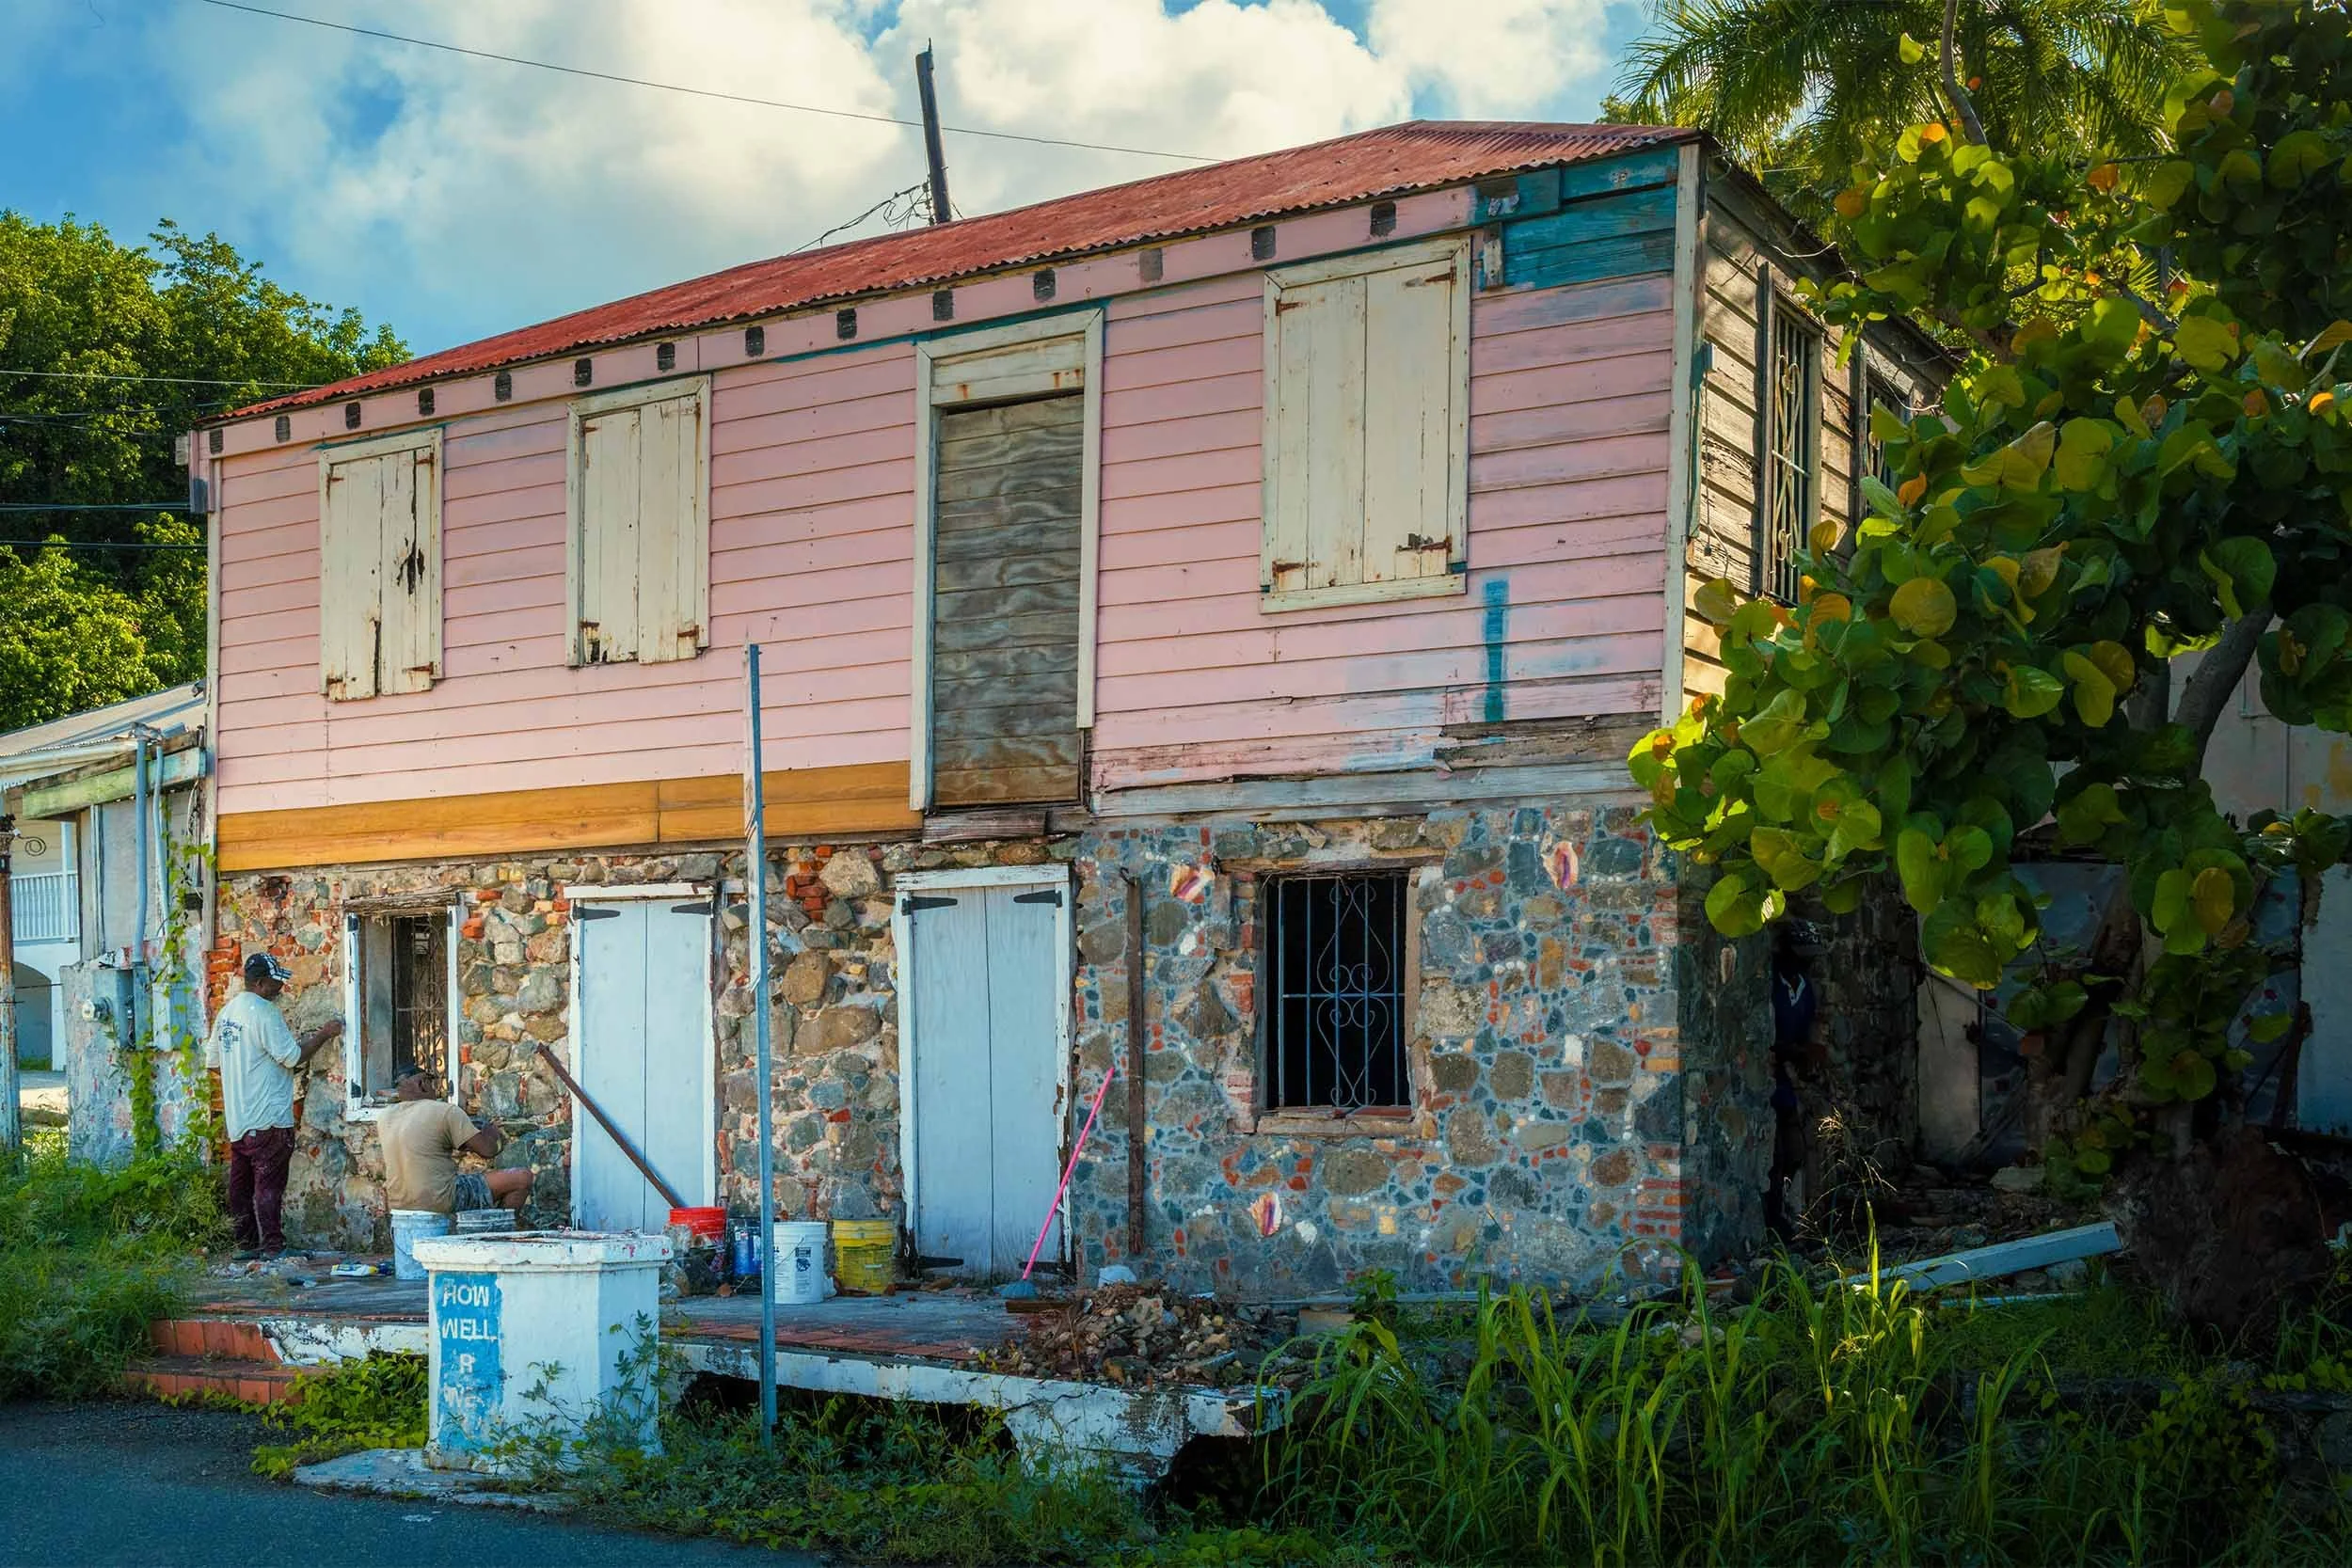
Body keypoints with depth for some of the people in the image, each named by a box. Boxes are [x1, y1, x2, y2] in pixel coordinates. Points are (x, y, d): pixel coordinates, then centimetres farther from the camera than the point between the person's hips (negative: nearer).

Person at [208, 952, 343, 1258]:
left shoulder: (227, 1011, 12)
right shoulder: (264, 1012, -15)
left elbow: (213, 1056, 21)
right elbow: (292, 1057, -16)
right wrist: (323, 1034, -6)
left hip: (236, 1116, 9)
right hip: (268, 1118, -9)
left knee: (241, 1183, 12)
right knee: (269, 1183, -6)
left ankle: (245, 1244, 17)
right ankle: (273, 1246, -6)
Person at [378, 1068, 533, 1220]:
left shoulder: (384, 1117, 7)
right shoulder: (446, 1111, -12)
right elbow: (488, 1150, -12)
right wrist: (491, 1133, 10)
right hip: (440, 1202, -7)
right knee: (522, 1179, -2)